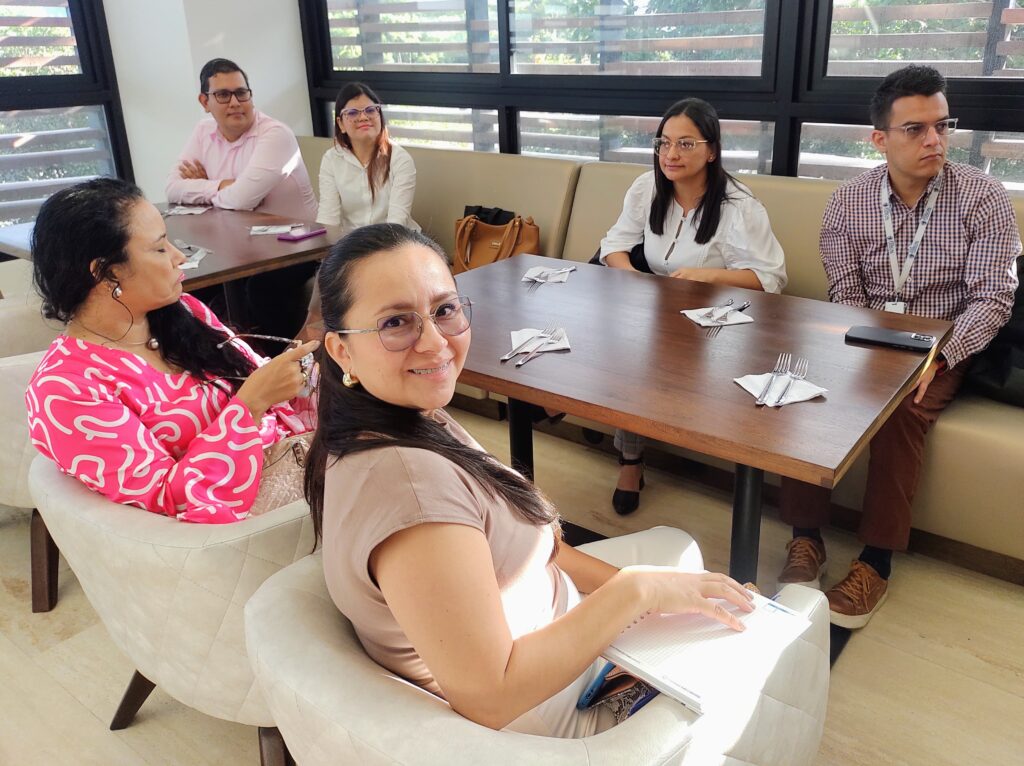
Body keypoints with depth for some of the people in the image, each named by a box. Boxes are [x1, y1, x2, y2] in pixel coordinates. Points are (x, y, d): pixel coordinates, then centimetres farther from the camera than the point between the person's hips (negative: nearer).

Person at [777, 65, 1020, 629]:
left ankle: (877, 563, -21)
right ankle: (806, 537, -16)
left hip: (939, 348, -2)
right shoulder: (848, 202, -1)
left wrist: (939, 356, -27)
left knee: (902, 407, -32)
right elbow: (845, 297, -4)